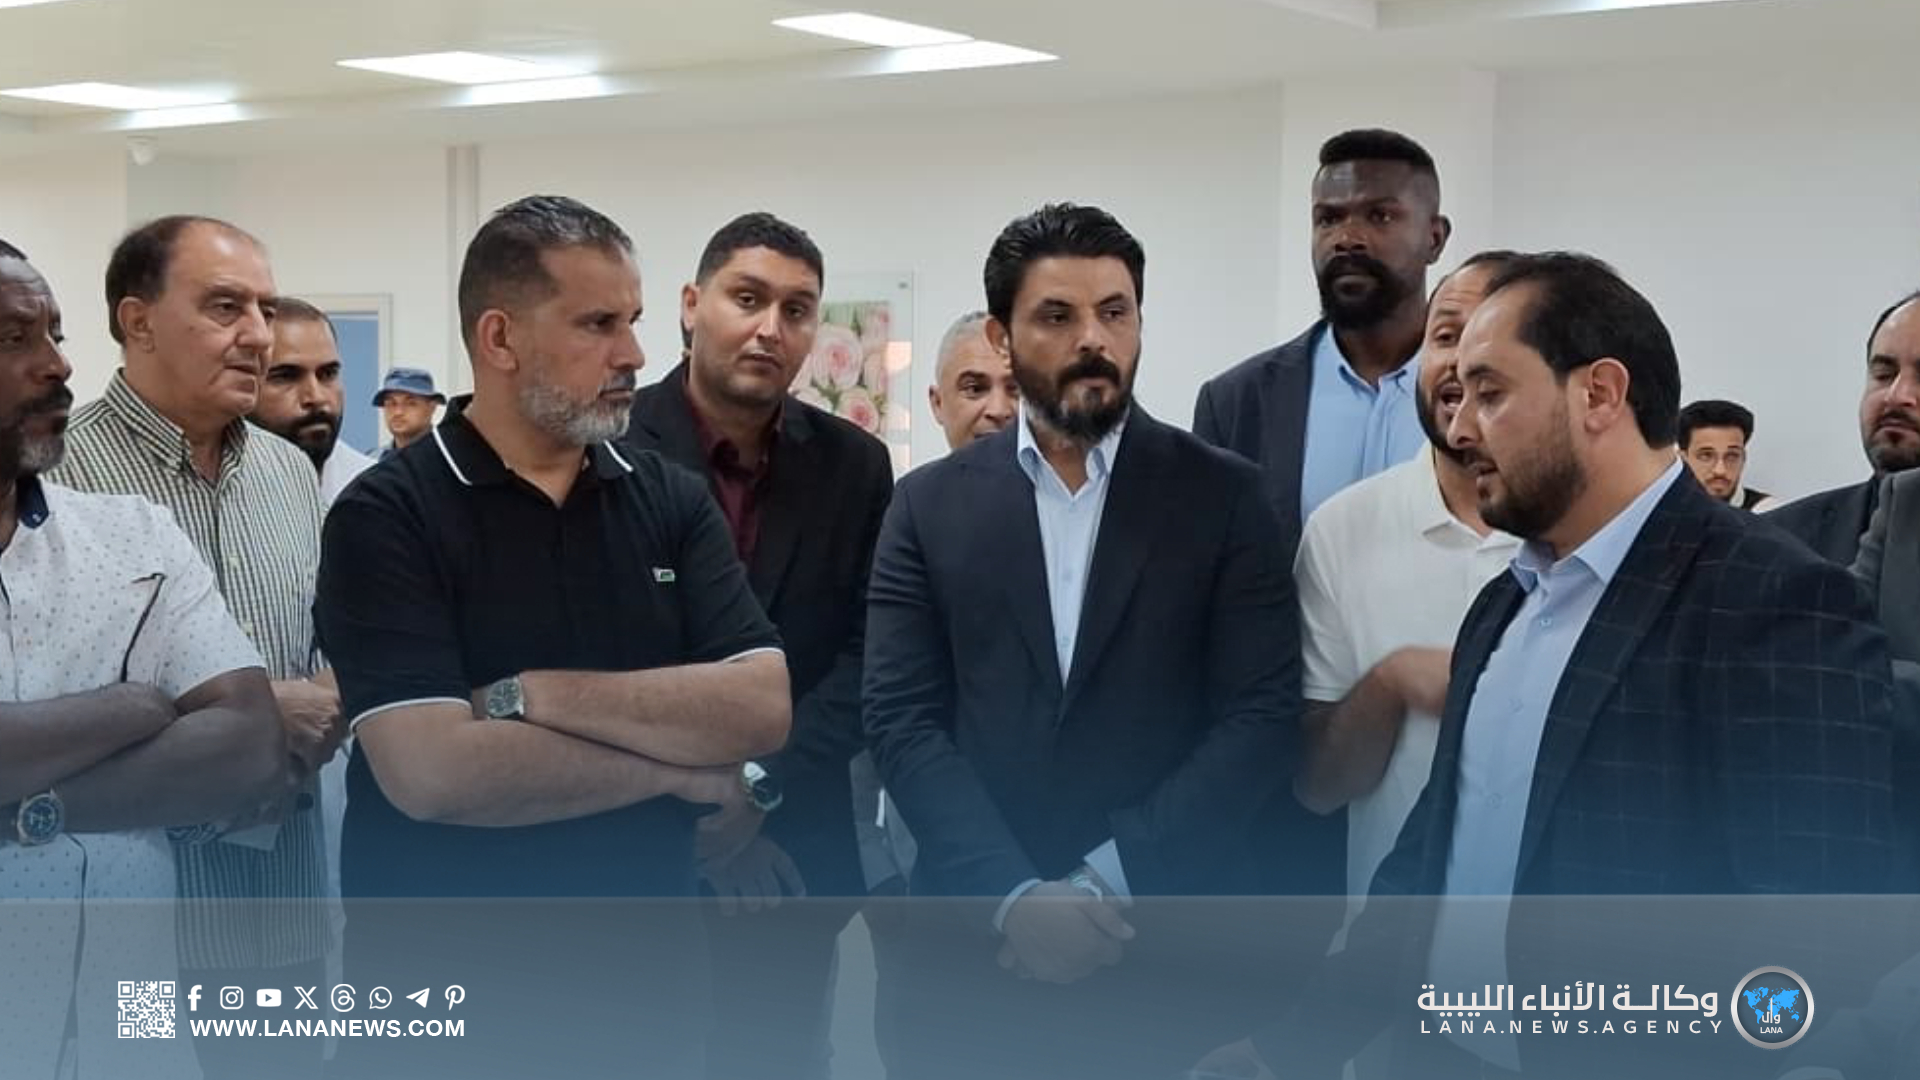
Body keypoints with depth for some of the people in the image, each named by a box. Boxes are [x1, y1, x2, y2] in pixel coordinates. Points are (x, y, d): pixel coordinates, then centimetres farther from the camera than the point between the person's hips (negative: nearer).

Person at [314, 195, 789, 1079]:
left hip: (646, 974, 4)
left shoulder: (672, 500, 2)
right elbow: (431, 770, -22)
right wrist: (676, 767, -13)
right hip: (444, 994, -4)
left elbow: (763, 709, -10)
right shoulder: (387, 516, -11)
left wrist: (533, 695, -18)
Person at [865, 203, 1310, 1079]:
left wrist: (1109, 881, -14)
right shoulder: (931, 505, 4)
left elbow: (1265, 715, -6)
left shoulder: (1222, 495, 0)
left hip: (1172, 945, -1)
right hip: (979, 943, 1)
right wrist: (1014, 896, -15)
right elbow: (903, 721, -2)